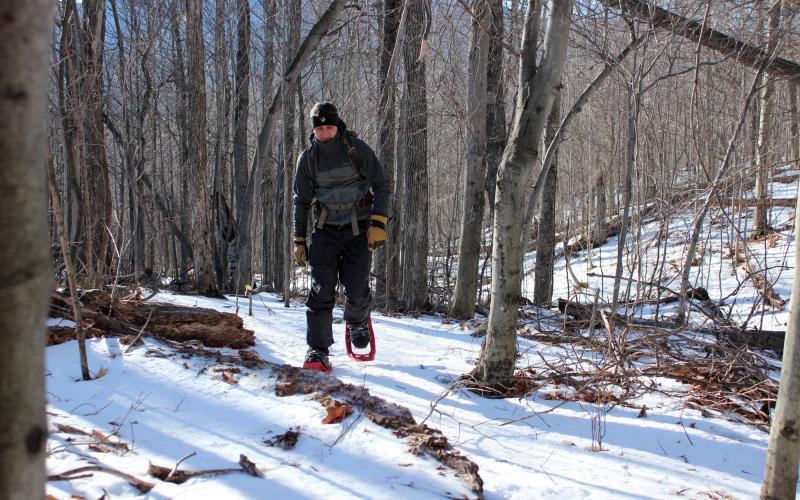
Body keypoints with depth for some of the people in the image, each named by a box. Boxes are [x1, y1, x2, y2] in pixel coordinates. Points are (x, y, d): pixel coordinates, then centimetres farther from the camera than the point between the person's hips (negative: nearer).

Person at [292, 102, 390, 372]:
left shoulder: (357, 148, -5)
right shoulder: (308, 158, 2)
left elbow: (380, 186, -3)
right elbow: (301, 201, 10)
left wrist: (378, 223, -14)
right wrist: (299, 240, 7)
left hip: (358, 229, -1)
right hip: (326, 229, 1)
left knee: (357, 288, -5)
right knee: (321, 289, -9)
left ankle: (358, 321, 30)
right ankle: (317, 351, -4)